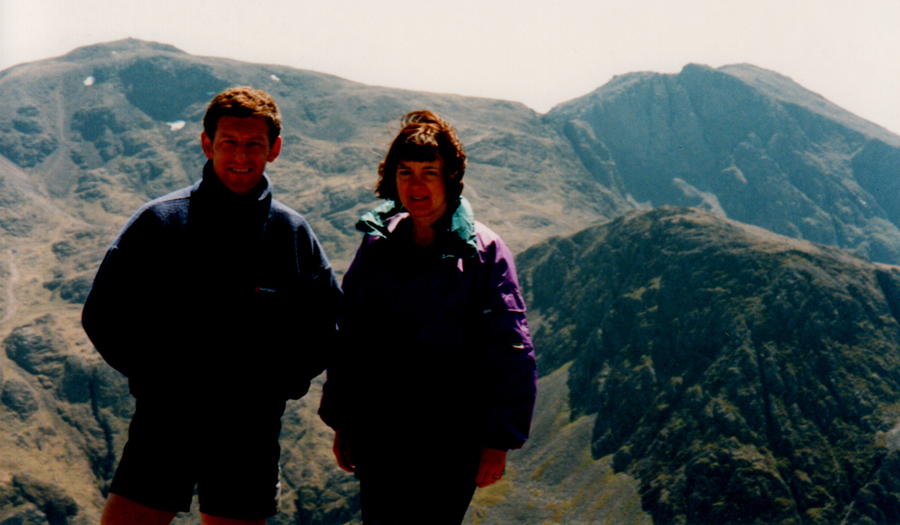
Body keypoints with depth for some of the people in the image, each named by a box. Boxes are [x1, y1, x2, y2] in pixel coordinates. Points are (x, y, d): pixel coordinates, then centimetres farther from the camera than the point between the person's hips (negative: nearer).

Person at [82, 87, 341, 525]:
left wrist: (284, 381, 1)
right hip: (165, 420, -1)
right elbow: (102, 314, 4)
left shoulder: (295, 234, 5)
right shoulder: (159, 221, 0)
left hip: (251, 430, 2)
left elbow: (328, 324, 14)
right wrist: (153, 374, -5)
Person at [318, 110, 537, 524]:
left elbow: (510, 353, -7)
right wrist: (341, 423, 14)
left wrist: (498, 440, -9)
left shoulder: (483, 252, -6)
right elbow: (348, 338, 14)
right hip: (378, 437, 4)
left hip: (450, 443, -4)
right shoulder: (376, 247, 7)